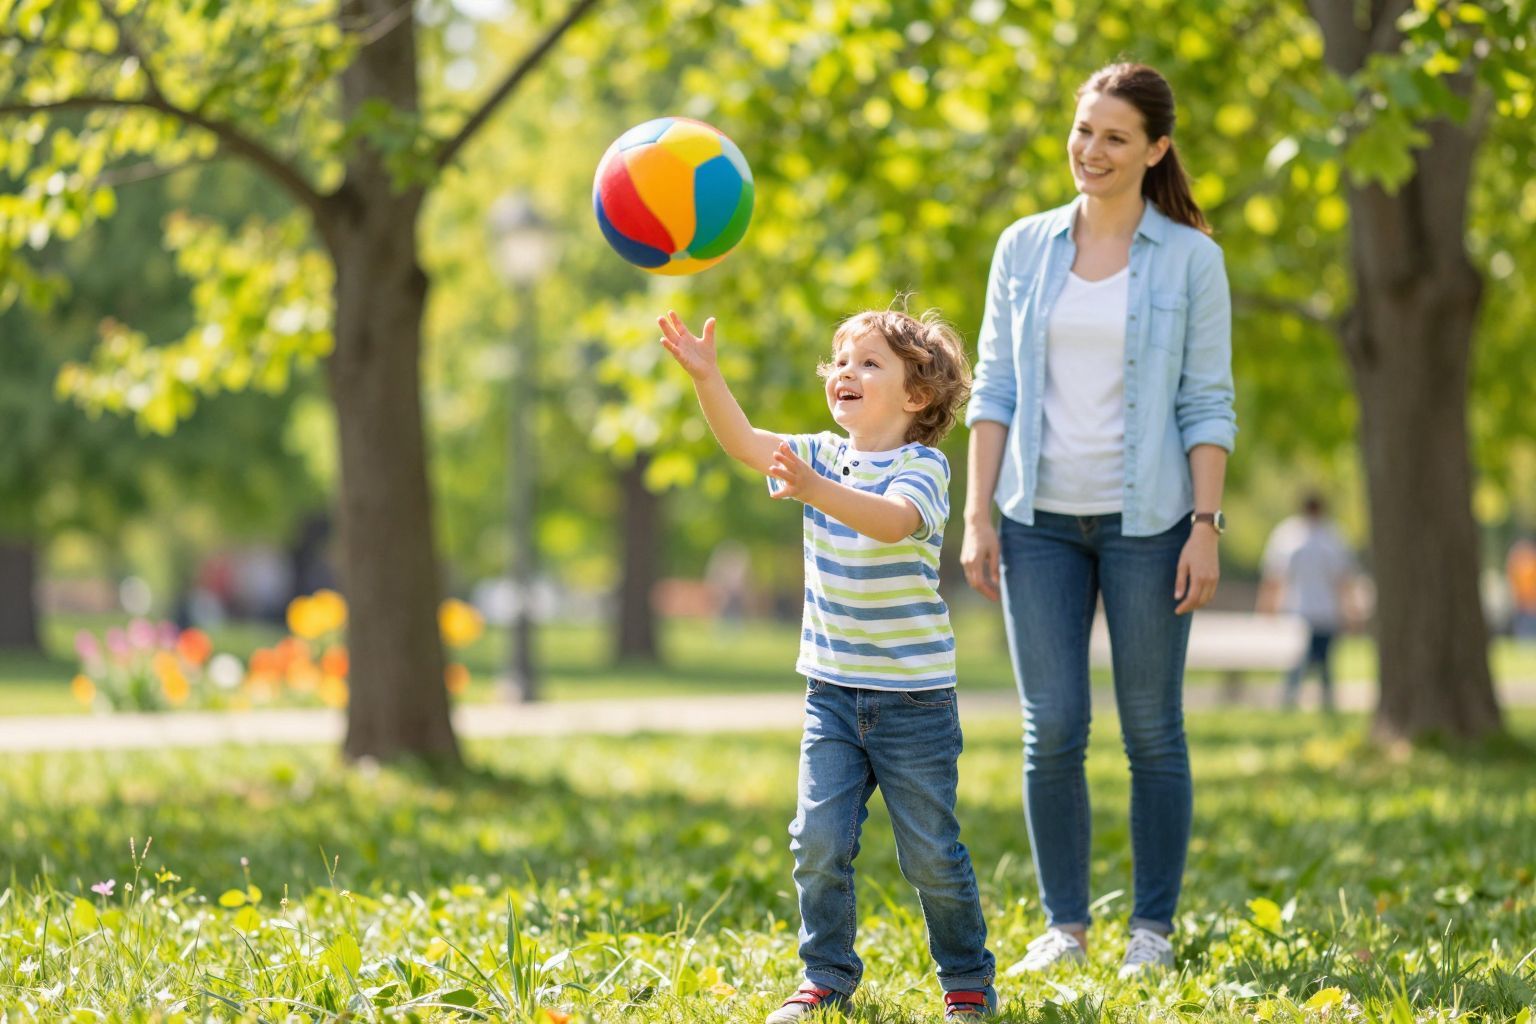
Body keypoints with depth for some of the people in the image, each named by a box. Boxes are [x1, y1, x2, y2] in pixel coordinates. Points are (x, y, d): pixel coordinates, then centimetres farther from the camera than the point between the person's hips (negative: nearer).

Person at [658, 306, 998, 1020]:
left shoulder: (923, 467, -11)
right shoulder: (822, 456, 6)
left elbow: (891, 521, -32)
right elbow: (744, 441, -7)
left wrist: (816, 490, -48)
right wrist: (705, 375, -23)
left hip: (915, 696, -5)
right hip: (832, 689, 5)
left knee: (930, 853, 2)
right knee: (819, 840, -3)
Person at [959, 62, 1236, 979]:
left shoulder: (1190, 259, 0)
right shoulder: (1025, 249, 7)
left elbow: (1209, 404, -1)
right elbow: (995, 388, 8)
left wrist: (1206, 526, -9)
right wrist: (978, 514, 2)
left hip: (1145, 519, -2)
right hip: (1042, 521, 2)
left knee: (1152, 729, 2)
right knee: (1052, 729, 0)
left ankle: (1153, 929, 11)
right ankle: (1065, 925, 10)